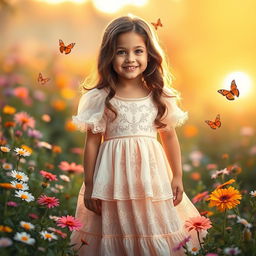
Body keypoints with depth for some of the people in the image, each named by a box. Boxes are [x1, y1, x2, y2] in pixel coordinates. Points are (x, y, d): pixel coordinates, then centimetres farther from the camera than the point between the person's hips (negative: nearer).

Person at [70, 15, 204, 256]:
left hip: (151, 174, 2)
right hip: (113, 176, -1)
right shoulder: (100, 98, -5)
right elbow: (92, 143, -1)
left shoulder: (160, 96, 2)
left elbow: (169, 137, 8)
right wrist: (89, 186, 0)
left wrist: (177, 177, 10)